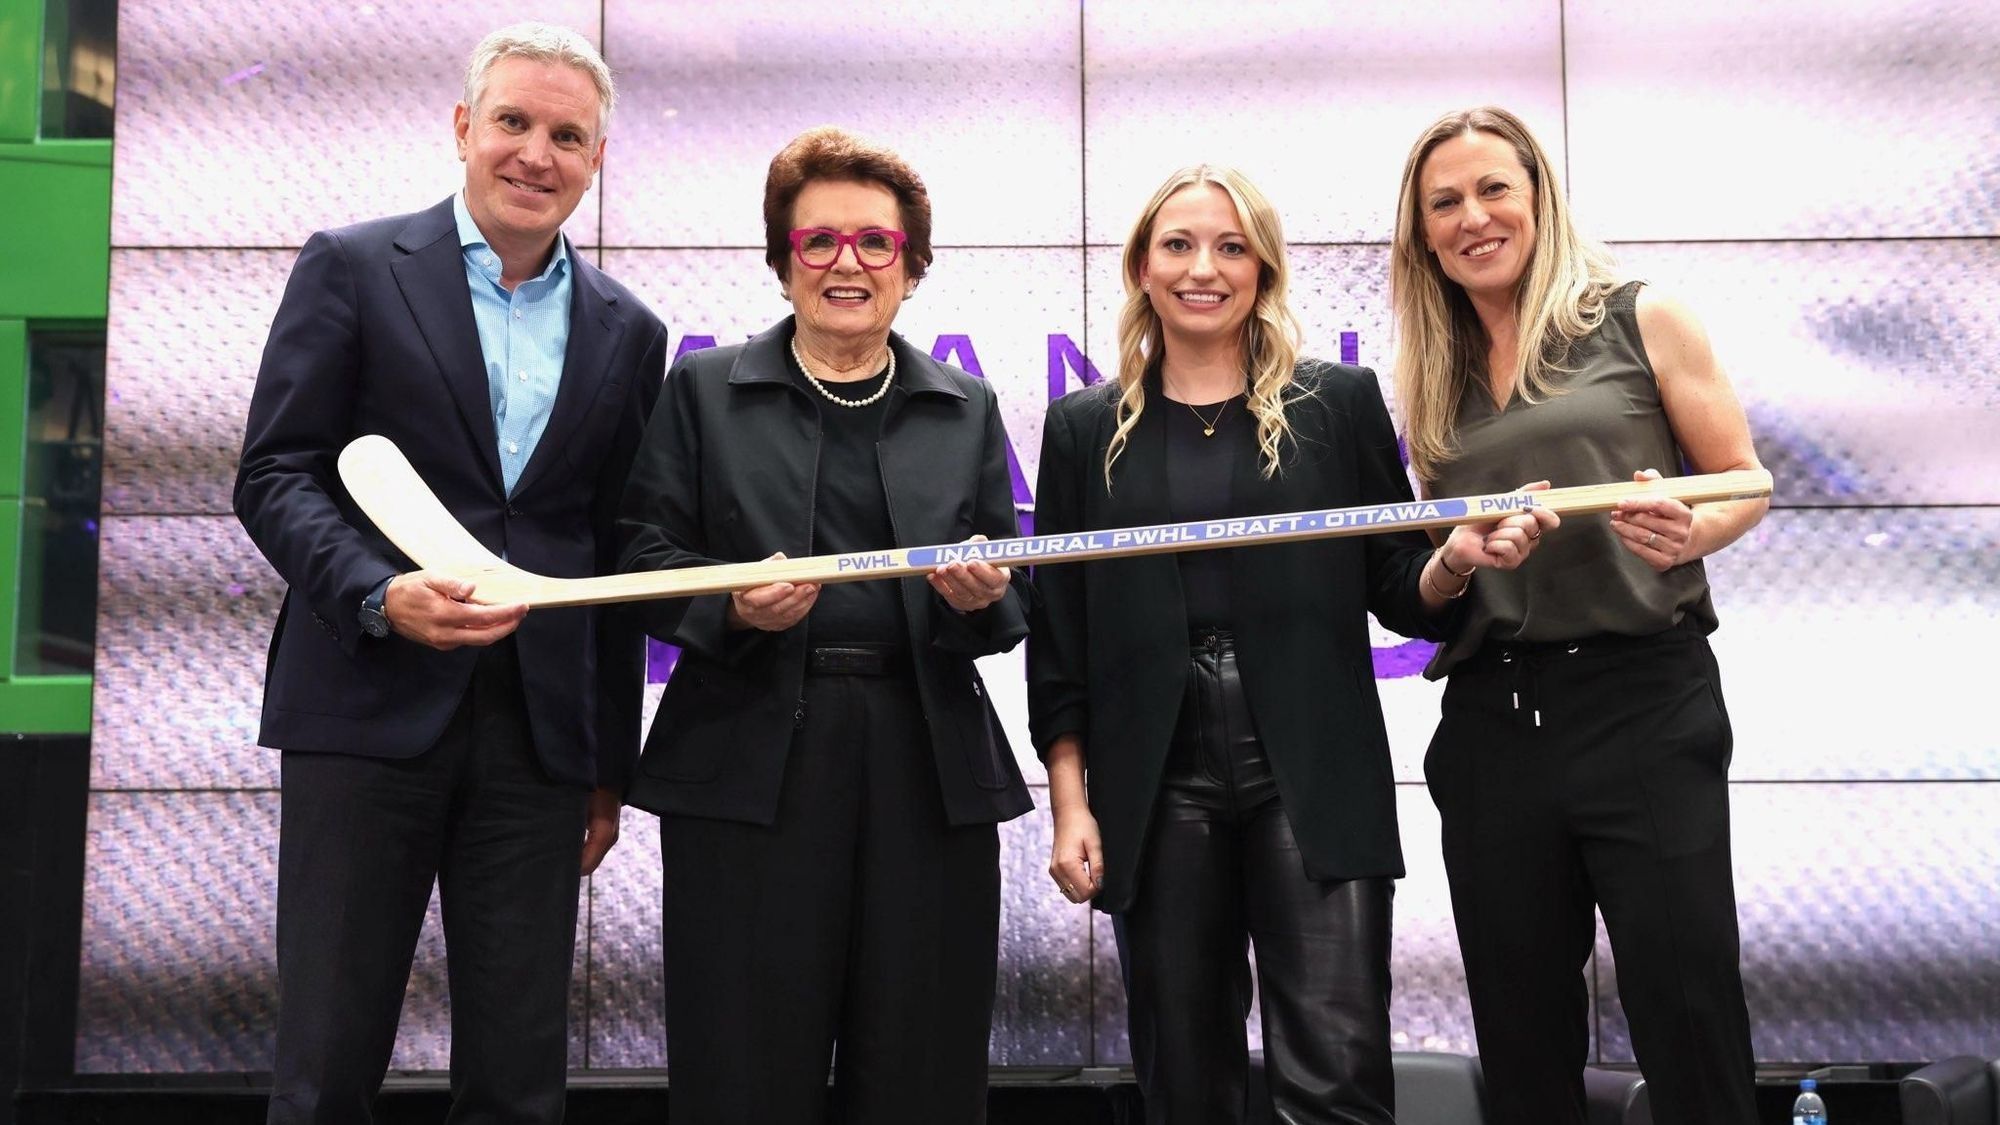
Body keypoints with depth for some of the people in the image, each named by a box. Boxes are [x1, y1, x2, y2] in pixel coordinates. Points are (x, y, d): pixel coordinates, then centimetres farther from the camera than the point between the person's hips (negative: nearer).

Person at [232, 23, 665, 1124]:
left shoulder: (626, 332, 12)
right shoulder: (352, 268, 4)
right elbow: (273, 473, -1)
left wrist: (609, 766, 13)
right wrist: (380, 593, -20)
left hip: (539, 732, 3)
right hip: (371, 708, -2)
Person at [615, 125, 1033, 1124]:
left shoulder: (968, 409, 15)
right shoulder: (703, 389, 10)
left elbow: (1014, 605, 12)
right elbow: (642, 556, 4)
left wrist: (982, 599, -10)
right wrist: (731, 603, -14)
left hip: (929, 771, 2)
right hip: (749, 762, -2)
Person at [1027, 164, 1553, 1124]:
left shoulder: (1339, 402, 7)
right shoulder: (1086, 428, 9)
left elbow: (1399, 594, 8)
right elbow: (1059, 635, 8)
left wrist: (1457, 561, -15)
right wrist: (1070, 803, 2)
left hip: (1315, 781, -1)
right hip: (1157, 787, 2)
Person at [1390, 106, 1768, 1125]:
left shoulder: (1641, 322, 4)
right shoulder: (1433, 380, 15)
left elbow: (1744, 479, 5)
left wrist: (1689, 532, -15)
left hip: (1643, 698, -3)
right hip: (1490, 719, 4)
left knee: (1687, 1013, -3)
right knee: (1521, 1033, 9)